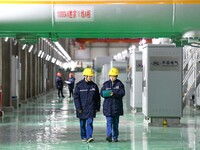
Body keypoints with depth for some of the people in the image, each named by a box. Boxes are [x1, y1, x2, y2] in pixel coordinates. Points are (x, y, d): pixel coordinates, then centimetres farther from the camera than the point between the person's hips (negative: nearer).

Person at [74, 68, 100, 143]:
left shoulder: (94, 85, 3)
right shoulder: (79, 85, -4)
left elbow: (97, 97, 10)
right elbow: (76, 97, -4)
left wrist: (97, 107, 8)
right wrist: (78, 108, -10)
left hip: (91, 108, 1)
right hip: (82, 108, -1)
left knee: (90, 122, -9)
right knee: (82, 123, 9)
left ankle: (89, 136, -13)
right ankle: (83, 137, 21)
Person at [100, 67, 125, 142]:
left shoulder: (119, 84, 2)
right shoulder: (106, 84, 7)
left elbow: (122, 93, -9)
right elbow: (102, 93, 1)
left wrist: (114, 94, -22)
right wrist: (108, 94, -17)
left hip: (117, 106, 0)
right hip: (108, 106, 0)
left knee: (116, 122, 9)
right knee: (109, 121, -10)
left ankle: (115, 137, 17)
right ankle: (109, 136, -17)